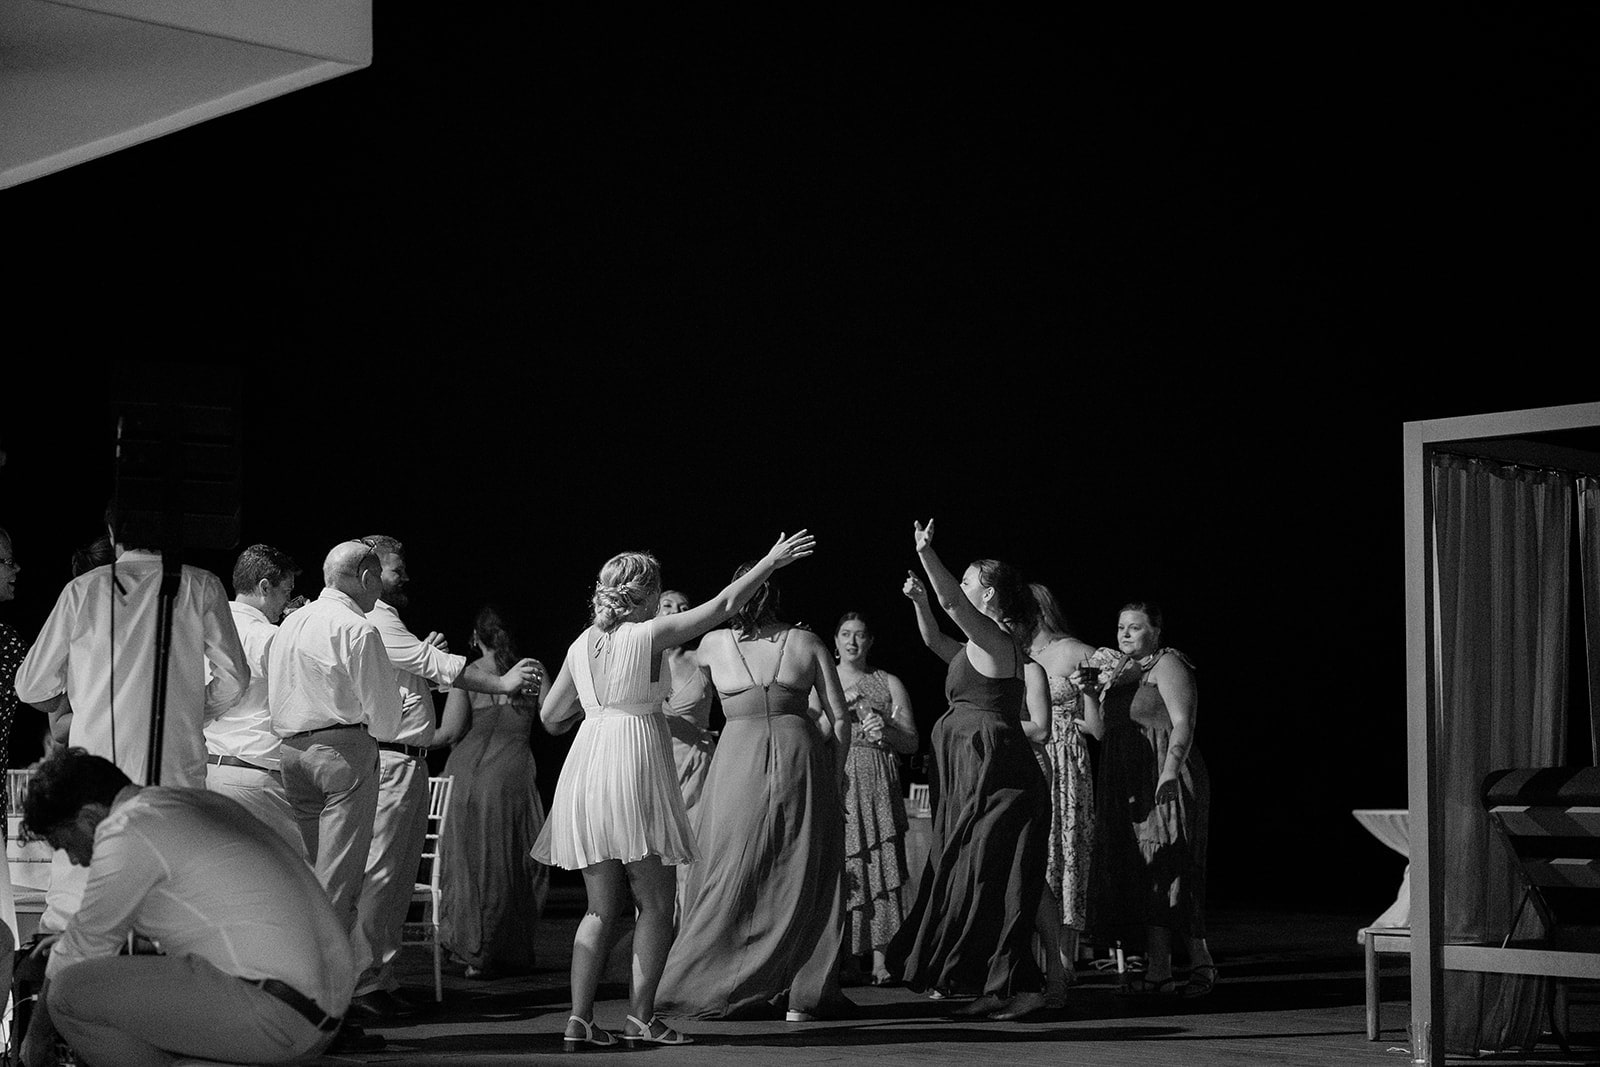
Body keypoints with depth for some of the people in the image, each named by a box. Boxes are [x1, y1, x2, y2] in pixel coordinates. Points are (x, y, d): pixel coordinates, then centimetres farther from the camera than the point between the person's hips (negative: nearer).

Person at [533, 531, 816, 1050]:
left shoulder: (581, 645, 12)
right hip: (635, 765, -6)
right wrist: (771, 561, 7)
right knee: (656, 902, 5)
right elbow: (723, 605, -1)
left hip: (586, 766, 6)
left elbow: (551, 718, 17)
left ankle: (579, 1020, 4)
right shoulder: (649, 633, -4)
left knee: (602, 907, 10)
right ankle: (641, 1017, 4)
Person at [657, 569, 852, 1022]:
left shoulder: (714, 644, 6)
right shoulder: (807, 642, 5)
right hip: (800, 751, 0)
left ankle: (719, 989, 12)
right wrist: (834, 778, 11)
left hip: (739, 757, 0)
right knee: (802, 878, 7)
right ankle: (801, 997, 7)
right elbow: (840, 720, 3)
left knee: (731, 878, 8)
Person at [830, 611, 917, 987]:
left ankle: (880, 960, -11)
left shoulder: (889, 684, 15)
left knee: (880, 867, -8)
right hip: (833, 782, 0)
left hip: (876, 785, 0)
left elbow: (912, 742, 11)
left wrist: (887, 731, -9)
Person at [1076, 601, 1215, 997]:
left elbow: (1183, 723, -15)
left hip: (1162, 784, -8)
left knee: (1160, 871, -10)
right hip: (1127, 788, 8)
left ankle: (1199, 960, -5)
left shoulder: (1168, 664, -5)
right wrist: (1089, 693, -1)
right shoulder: (1118, 673, 19)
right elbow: (1101, 731, 15)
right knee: (1136, 874, 4)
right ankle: (1159, 968, 5)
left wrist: (1170, 771, -27)